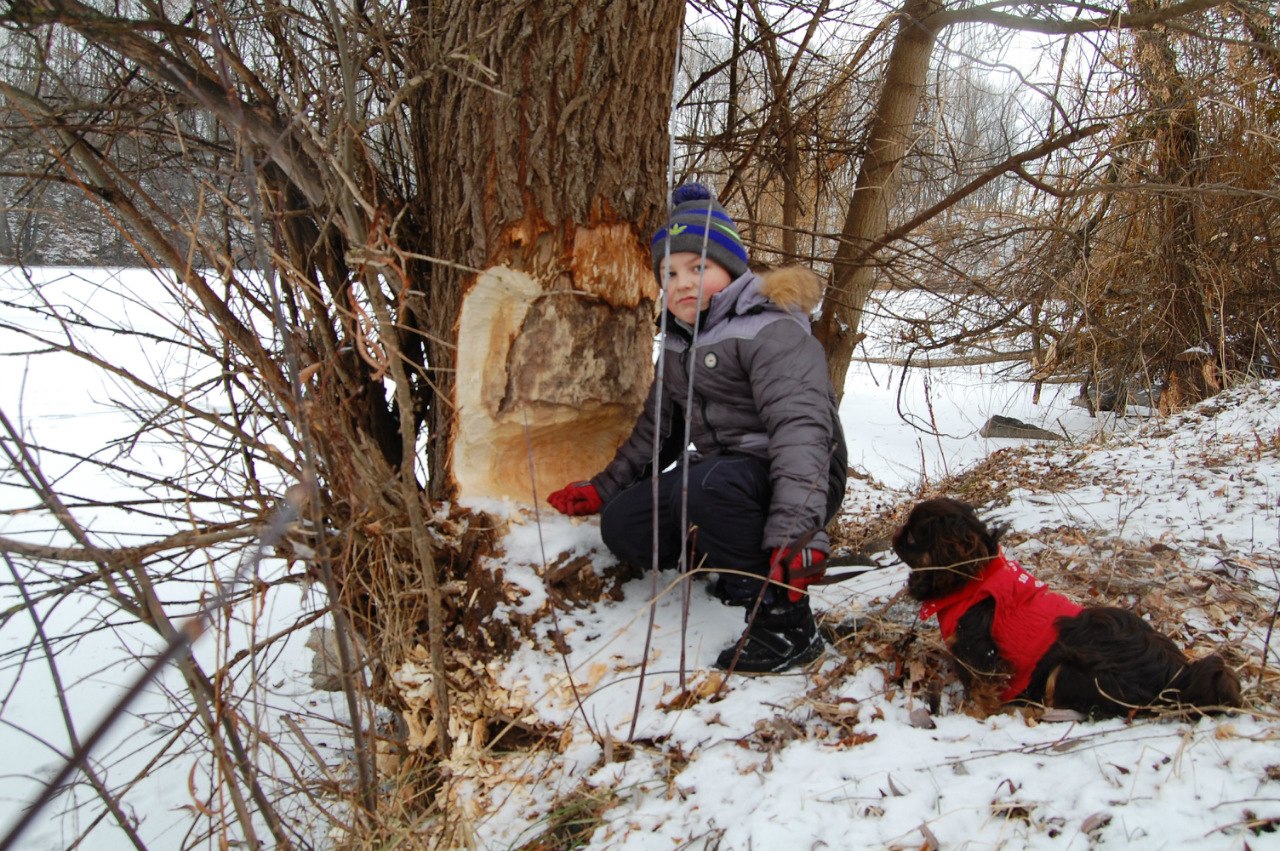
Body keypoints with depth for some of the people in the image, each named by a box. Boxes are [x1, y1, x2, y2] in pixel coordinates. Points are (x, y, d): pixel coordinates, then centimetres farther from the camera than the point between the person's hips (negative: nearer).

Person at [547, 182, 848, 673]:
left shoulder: (772, 332, -16)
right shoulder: (680, 341, 14)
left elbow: (801, 427, -29)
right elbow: (658, 427, 25)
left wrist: (797, 531, -42)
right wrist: (604, 487, 20)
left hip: (783, 481, -8)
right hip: (716, 472, 9)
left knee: (701, 487, -38)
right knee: (622, 525, -7)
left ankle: (786, 624, -25)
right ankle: (741, 567, 5)